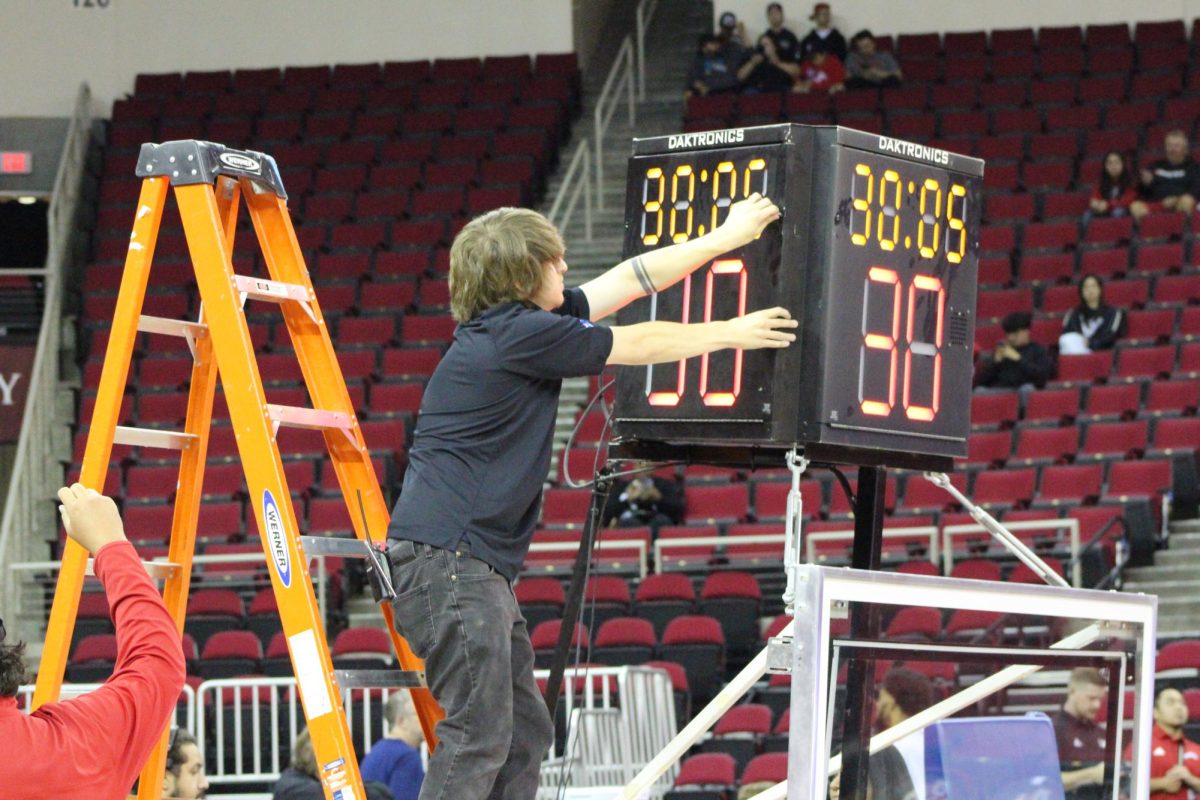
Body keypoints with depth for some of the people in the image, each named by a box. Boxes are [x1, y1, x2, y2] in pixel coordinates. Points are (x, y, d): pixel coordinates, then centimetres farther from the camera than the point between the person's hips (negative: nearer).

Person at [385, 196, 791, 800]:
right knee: (479, 736, -14)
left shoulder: (521, 321, 16)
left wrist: (725, 238, 28)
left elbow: (631, 281, 23)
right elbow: (637, 346, 0)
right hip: (447, 557, -10)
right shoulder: (518, 334, -11)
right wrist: (728, 333, 14)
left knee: (524, 732, 10)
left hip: (477, 565, 10)